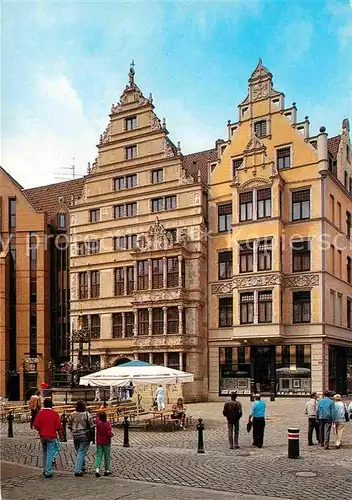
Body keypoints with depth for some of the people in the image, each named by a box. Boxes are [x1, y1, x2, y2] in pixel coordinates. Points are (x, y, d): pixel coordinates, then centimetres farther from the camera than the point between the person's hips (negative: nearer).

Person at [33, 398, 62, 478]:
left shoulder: (40, 413, -5)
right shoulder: (54, 413, -10)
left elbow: (36, 425, -6)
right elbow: (59, 426, -12)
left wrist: (41, 430, 13)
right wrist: (59, 430, 8)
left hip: (42, 436, 3)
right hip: (52, 436, -3)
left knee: (45, 453, 19)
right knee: (50, 454, 2)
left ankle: (45, 470, 24)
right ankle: (48, 472, -1)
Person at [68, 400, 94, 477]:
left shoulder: (72, 414, 0)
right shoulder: (87, 414, -12)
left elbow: (69, 426, 7)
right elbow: (91, 426, -10)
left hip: (75, 436, 4)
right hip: (84, 436, -4)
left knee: (79, 452, 18)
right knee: (81, 453, -2)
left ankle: (82, 468, 28)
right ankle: (78, 470, -7)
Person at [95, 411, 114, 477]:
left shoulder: (97, 422, -6)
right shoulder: (107, 424, -19)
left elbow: (97, 418, 18)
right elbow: (109, 434, -24)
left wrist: (99, 414, 33)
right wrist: (112, 435, -3)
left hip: (99, 442, 3)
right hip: (106, 442, -3)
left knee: (99, 455, 4)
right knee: (107, 456, 9)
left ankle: (97, 469, -13)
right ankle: (107, 470, 18)